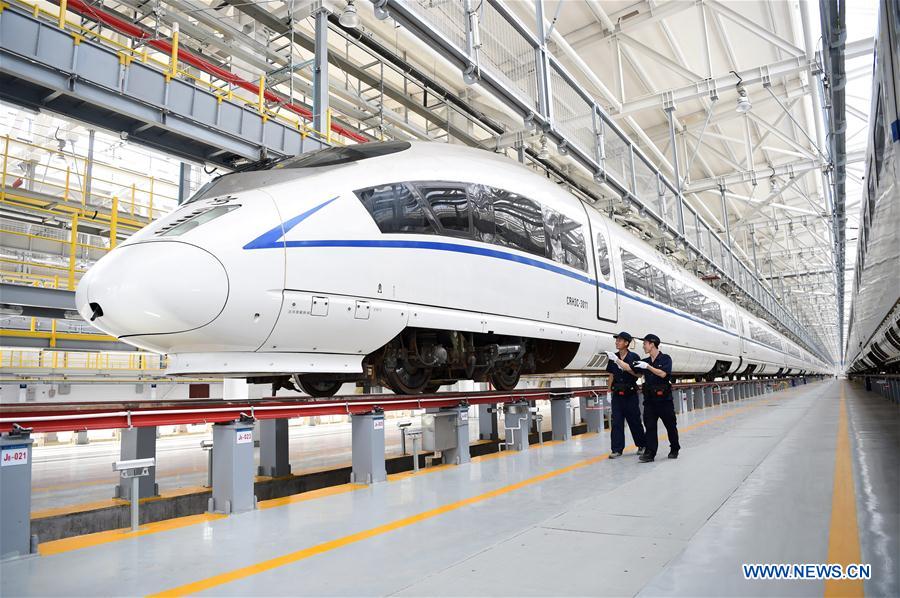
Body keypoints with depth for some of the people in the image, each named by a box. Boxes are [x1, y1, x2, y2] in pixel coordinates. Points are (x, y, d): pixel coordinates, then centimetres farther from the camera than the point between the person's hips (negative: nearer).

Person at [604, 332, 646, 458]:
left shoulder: (634, 357, -8)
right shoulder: (613, 357, 5)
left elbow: (638, 374, -18)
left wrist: (619, 362, -26)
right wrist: (609, 392, 12)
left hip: (630, 394, -3)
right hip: (617, 394, 3)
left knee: (635, 421, 8)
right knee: (616, 422, 1)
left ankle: (642, 445, 26)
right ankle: (617, 449, 4)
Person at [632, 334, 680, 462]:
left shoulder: (665, 359, -5)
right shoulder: (645, 361, 9)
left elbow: (663, 374, -18)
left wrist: (648, 366, -21)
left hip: (664, 398, -4)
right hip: (650, 398, 4)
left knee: (670, 425, 9)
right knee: (649, 426, -2)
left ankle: (674, 449, 26)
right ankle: (650, 453, -3)